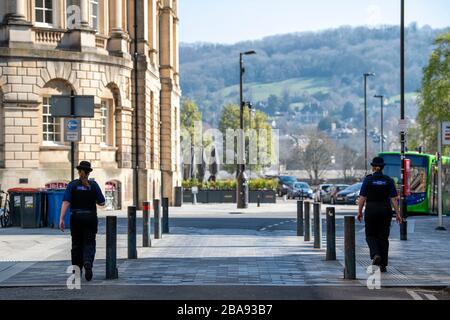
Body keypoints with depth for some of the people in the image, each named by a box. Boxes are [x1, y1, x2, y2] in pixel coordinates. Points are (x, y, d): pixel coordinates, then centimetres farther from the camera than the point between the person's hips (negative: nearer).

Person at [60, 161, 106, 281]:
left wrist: (61, 219, -12)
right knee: (89, 244, 3)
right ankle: (88, 262, -27)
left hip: (76, 218, 1)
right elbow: (102, 203, 0)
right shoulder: (93, 185, -2)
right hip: (90, 218, -1)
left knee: (77, 244, 13)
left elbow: (66, 202, -10)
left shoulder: (72, 185, -2)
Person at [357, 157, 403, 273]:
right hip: (385, 211, 2)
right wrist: (398, 214, -1)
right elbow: (394, 198, -4)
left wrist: (359, 212, 4)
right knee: (383, 237, 9)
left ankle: (375, 254, -15)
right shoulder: (388, 180, -1)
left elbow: (362, 197, -5)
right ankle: (383, 265, 9)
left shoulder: (368, 179, -5)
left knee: (370, 235, 12)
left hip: (371, 211, -2)